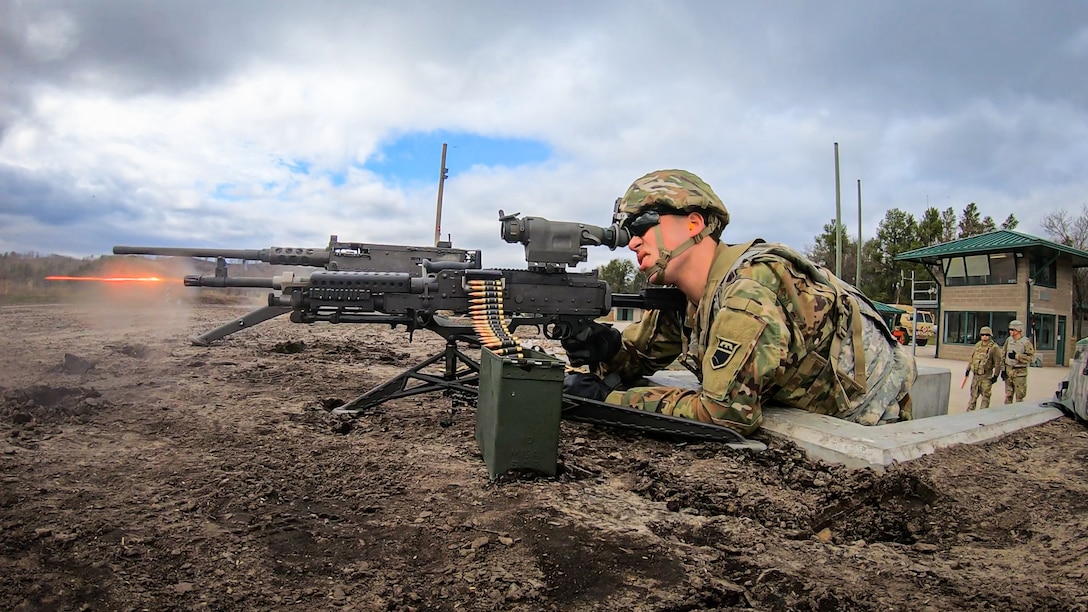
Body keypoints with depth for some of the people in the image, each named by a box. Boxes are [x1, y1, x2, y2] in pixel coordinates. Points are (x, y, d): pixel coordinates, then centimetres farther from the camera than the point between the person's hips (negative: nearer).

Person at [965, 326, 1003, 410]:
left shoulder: (994, 347, -10)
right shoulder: (977, 345, 9)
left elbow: (998, 362, -10)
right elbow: (972, 358, 18)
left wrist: (995, 375, -11)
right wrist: (968, 370, 18)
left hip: (986, 376, -5)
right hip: (976, 374, 6)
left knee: (985, 396, 1)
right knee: (973, 395, 12)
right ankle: (969, 411, 20)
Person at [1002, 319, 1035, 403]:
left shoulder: (1026, 342, -9)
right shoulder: (1008, 340, 7)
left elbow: (1031, 357, -15)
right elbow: (1003, 355, 12)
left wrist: (1017, 356, -20)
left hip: (1019, 372, -5)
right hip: (1008, 371, 5)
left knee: (1019, 396, 0)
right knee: (1008, 395, 11)